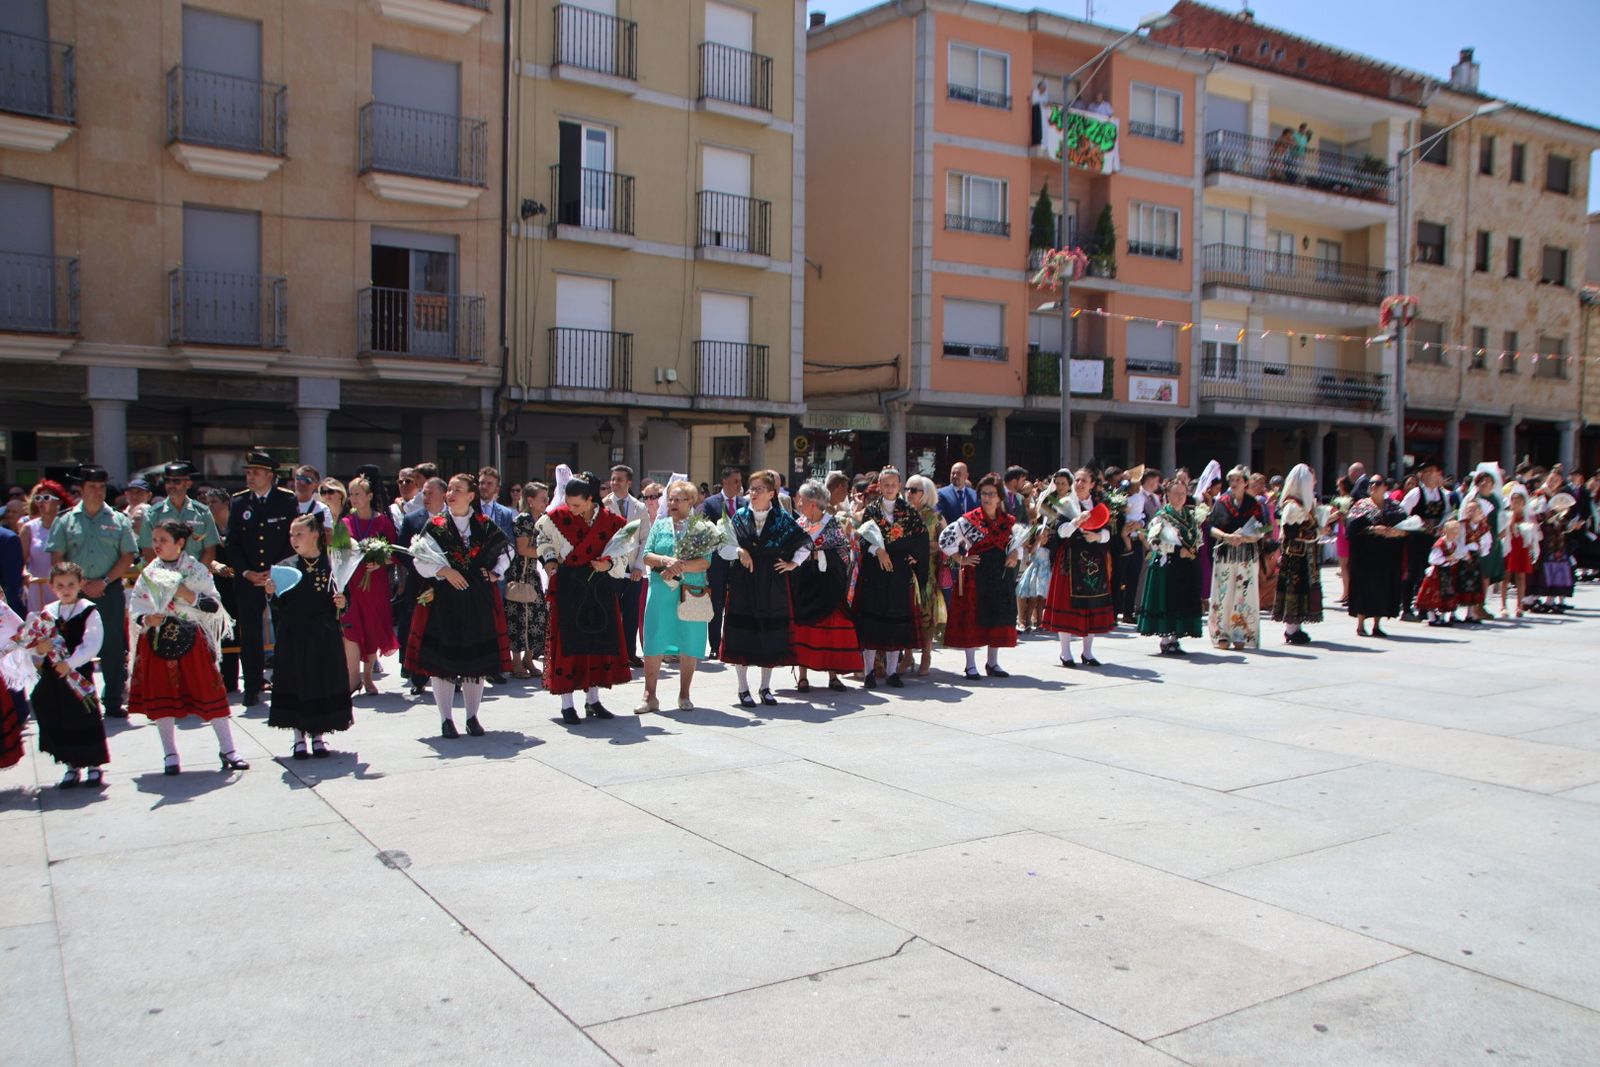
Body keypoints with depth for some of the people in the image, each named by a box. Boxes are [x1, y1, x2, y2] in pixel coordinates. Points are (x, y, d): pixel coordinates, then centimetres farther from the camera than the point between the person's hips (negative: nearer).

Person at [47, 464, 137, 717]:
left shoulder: (119, 521, 7)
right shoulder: (66, 521, 8)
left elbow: (128, 556, 2)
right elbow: (56, 558, 3)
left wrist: (104, 582, -8)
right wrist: (78, 583, -8)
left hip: (110, 591, 0)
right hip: (76, 592, 0)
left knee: (113, 646, 1)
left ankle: (113, 701, 8)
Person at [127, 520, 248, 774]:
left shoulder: (197, 570, 0)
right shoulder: (149, 574, 6)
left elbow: (214, 605, -5)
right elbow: (134, 610, 3)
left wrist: (187, 594, -17)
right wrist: (146, 619, -18)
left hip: (192, 640, -2)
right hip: (158, 642, 2)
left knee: (210, 693, -2)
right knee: (162, 697, 5)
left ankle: (228, 750, 5)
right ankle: (170, 755, 17)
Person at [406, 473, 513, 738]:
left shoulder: (485, 525, 5)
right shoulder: (435, 526, 1)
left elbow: (506, 550, 18)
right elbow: (419, 561, -3)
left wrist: (496, 573, 4)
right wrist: (444, 571, -17)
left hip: (479, 601, 1)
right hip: (443, 600, -1)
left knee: (477, 659, 5)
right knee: (442, 659, -1)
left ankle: (472, 716, 17)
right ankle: (446, 719, 9)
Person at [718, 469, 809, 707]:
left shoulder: (782, 519, 1)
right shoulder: (739, 517, 3)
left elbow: (805, 542, 10)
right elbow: (722, 548, 1)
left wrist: (793, 563, 2)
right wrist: (739, 551, -16)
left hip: (772, 586, 0)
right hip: (743, 584, 0)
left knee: (771, 637, 5)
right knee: (742, 635, 0)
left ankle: (765, 687, 18)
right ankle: (743, 689, 11)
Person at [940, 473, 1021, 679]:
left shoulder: (1009, 521, 6)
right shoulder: (969, 520, -6)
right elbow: (945, 539, -8)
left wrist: (1014, 555, 0)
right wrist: (961, 560, -9)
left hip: (1001, 575, 4)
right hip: (976, 575, -4)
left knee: (998, 617, 9)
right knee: (973, 617, 0)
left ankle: (992, 662, 22)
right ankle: (971, 665, 7)